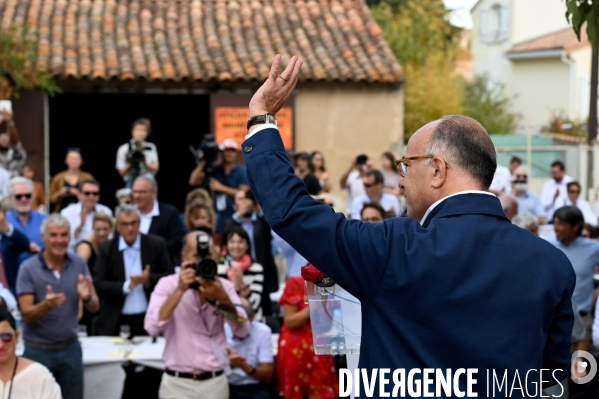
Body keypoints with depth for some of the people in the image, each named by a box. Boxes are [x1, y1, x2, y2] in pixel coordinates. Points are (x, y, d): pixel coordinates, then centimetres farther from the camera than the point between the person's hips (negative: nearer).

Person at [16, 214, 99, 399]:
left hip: (70, 348, 3)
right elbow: (26, 315, -14)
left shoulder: (79, 264, -2)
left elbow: (94, 308, -3)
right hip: (38, 350, -3)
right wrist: (46, 305, -34)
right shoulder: (28, 268, -11)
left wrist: (87, 298, -27)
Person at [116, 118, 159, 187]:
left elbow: (155, 168, 3)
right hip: (131, 182, -1)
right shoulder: (123, 149, 1)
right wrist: (130, 163, -19)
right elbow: (122, 172, 1)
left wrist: (144, 162, -16)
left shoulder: (151, 148, 5)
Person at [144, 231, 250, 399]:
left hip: (215, 382, 2)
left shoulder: (224, 286, 5)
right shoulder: (167, 284, -1)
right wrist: (180, 290, -19)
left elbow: (242, 331, -6)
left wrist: (222, 297, -20)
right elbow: (152, 327, -15)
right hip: (177, 383, -2)